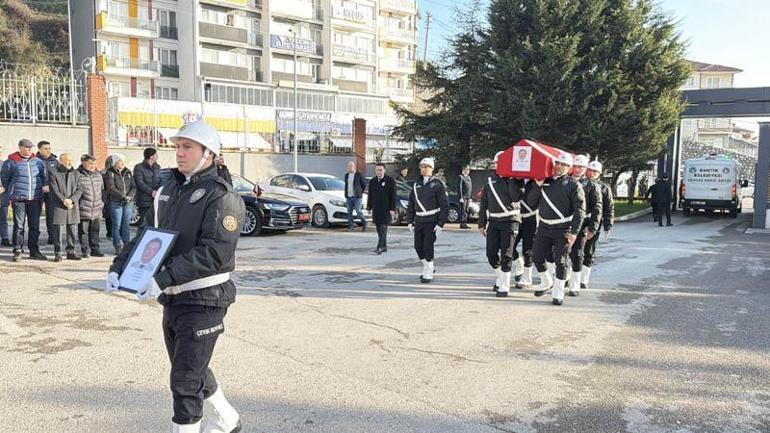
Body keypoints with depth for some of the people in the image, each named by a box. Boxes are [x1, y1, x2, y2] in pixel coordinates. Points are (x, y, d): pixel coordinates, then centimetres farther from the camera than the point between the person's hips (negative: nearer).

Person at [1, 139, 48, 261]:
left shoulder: (38, 162, 10)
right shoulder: (11, 162, 1)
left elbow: (45, 176, 20)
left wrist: (44, 186, 7)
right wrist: (11, 192, 14)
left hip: (36, 198, 3)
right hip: (18, 199, -3)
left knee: (35, 226, 6)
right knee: (19, 226, -1)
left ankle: (34, 251, 14)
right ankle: (17, 251, 6)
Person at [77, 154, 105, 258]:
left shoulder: (98, 175, 13)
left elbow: (102, 190, 22)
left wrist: (102, 203, 18)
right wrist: (76, 206, -9)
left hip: (96, 210, 5)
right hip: (83, 210, -5)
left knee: (95, 231, 12)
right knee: (83, 231, 3)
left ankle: (95, 249, 21)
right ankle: (85, 250, 11)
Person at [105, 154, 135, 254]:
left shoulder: (127, 172, 13)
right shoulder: (110, 173, -4)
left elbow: (133, 186, 8)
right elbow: (111, 188, -14)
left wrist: (130, 196, -10)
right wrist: (123, 196, -20)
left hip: (127, 203, 5)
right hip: (116, 203, -5)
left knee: (126, 226, 7)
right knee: (117, 226, -3)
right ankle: (118, 247, 2)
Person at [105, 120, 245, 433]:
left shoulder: (221, 197, -15)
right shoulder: (168, 190, 10)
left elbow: (214, 253, -26)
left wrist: (163, 278, -31)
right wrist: (118, 267, 1)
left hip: (203, 301, -8)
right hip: (172, 298, 8)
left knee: (186, 381, -3)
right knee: (193, 370, 22)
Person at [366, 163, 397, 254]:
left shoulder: (390, 181, -4)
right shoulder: (372, 181, 12)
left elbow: (393, 196, -6)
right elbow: (370, 196, 17)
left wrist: (392, 209, -12)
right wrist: (369, 207, 12)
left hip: (386, 210, -5)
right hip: (376, 210, 6)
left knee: (383, 229, -10)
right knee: (379, 229, 9)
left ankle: (380, 247, -13)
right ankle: (384, 246, 18)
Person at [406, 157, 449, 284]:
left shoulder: (437, 185, -6)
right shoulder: (416, 185, 12)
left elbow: (444, 206, -10)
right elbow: (410, 205, 16)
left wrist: (440, 224, -15)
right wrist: (410, 221, 10)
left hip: (432, 221, -6)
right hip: (419, 221, 6)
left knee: (428, 246, -6)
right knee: (418, 246, 7)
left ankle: (428, 273, 9)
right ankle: (427, 267, 29)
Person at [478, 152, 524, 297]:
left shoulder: (516, 179, -2)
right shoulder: (490, 181, 10)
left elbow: (517, 197, -20)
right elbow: (484, 204, 11)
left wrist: (511, 180, -18)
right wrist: (481, 224, 9)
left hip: (510, 221, -4)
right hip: (493, 221, 4)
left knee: (506, 255, -5)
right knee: (491, 253, 6)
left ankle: (504, 287, 2)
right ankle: (500, 278, 29)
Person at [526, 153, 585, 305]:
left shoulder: (573, 185, -3)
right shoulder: (544, 182, 10)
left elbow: (580, 210, -9)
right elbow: (531, 203, 5)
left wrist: (574, 232, -17)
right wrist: (538, 186, -8)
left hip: (563, 230, -4)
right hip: (544, 228, 4)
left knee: (561, 261, 0)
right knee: (537, 257, 7)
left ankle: (558, 293, 14)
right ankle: (546, 282, 31)